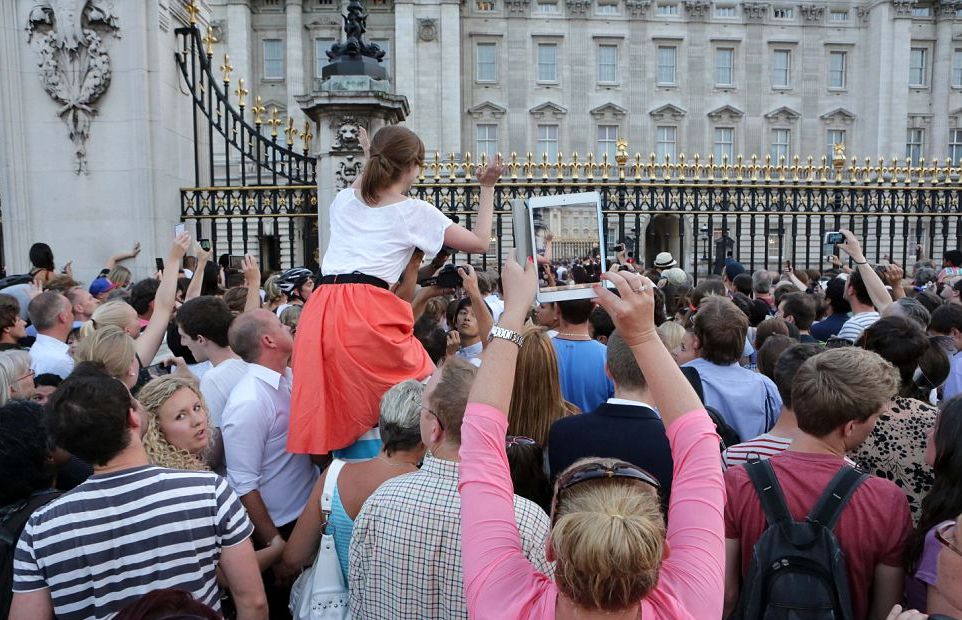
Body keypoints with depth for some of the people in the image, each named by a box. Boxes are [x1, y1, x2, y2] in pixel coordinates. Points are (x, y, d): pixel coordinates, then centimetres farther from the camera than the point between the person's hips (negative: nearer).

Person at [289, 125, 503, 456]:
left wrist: (369, 161, 57)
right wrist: (487, 189, 23)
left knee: (323, 412, 11)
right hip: (368, 312, -6)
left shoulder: (343, 200, 21)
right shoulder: (415, 212, 7)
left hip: (319, 313, 6)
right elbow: (480, 242, 13)